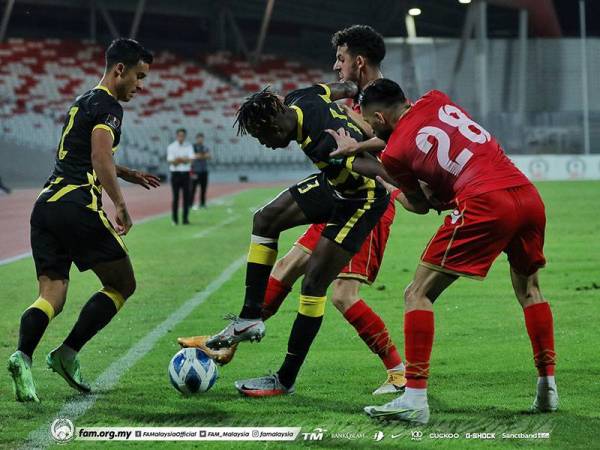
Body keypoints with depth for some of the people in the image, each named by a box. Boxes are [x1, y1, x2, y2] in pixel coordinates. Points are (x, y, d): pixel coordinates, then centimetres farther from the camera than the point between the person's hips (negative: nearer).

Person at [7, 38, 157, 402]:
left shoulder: (82, 102, 26)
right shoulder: (108, 106, -4)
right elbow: (101, 160, -17)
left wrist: (129, 174, 39)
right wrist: (121, 205, -13)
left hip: (46, 204, 8)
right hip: (78, 205, -8)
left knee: (52, 297, 0)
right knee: (123, 285, 7)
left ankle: (23, 355, -27)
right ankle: (68, 353, -2)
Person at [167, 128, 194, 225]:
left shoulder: (189, 146, 6)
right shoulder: (171, 147, 0)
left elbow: (191, 159, -7)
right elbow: (171, 161, -11)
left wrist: (178, 159, -17)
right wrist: (184, 160, -20)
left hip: (185, 173, 2)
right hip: (175, 173, -2)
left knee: (186, 197, 0)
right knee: (175, 197, -2)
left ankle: (185, 218, 5)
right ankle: (175, 219, 4)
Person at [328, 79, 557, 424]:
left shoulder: (394, 153, 6)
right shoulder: (436, 101, 19)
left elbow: (421, 205, 19)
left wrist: (392, 190, 40)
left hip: (484, 202, -6)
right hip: (528, 194, 6)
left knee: (418, 295, 3)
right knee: (529, 287, 29)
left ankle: (415, 399, -6)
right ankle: (548, 388, 24)